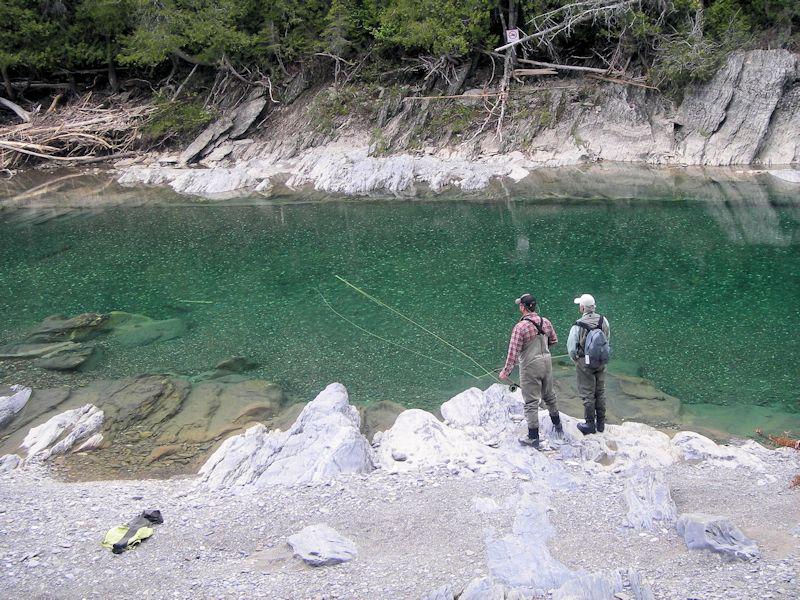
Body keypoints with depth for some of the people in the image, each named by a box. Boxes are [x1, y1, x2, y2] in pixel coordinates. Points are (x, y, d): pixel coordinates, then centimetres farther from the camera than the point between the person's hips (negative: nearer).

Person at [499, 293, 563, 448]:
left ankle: (533, 438, 8)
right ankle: (557, 425, 42)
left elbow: (513, 352, -20)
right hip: (546, 362, 6)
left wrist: (506, 371, -12)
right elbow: (554, 341, 13)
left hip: (530, 367, -6)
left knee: (531, 402, 2)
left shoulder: (520, 327, -21)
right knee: (549, 396, 25)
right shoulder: (546, 322, -2)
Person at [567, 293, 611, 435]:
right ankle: (601, 423, 25)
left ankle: (590, 424, 13)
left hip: (585, 363, -5)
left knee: (588, 394, 6)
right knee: (600, 392, 15)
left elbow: (571, 347, -13)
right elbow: (607, 338, 8)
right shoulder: (603, 320, -7)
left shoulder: (578, 326, -21)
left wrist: (575, 359, 8)